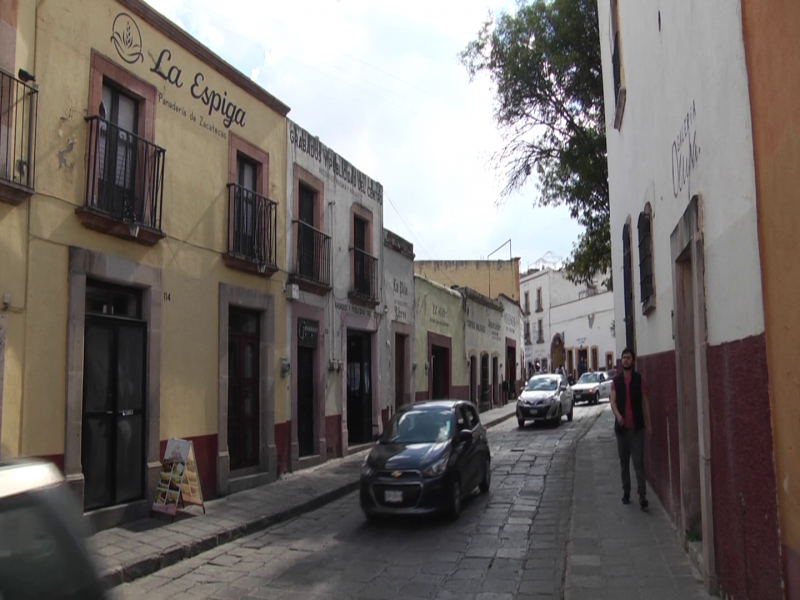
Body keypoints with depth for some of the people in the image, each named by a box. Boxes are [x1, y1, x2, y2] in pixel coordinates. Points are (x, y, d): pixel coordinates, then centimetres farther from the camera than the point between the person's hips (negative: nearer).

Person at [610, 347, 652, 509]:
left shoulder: (639, 379, 1)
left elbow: (645, 402, 1)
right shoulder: (616, 381, 6)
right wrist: (618, 415, -24)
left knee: (639, 462, -6)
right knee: (624, 462, 10)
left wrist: (648, 423, -4)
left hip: (637, 427, -2)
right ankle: (626, 492, 21)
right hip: (621, 427, 3)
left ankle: (643, 496, -8)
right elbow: (613, 401, -4)